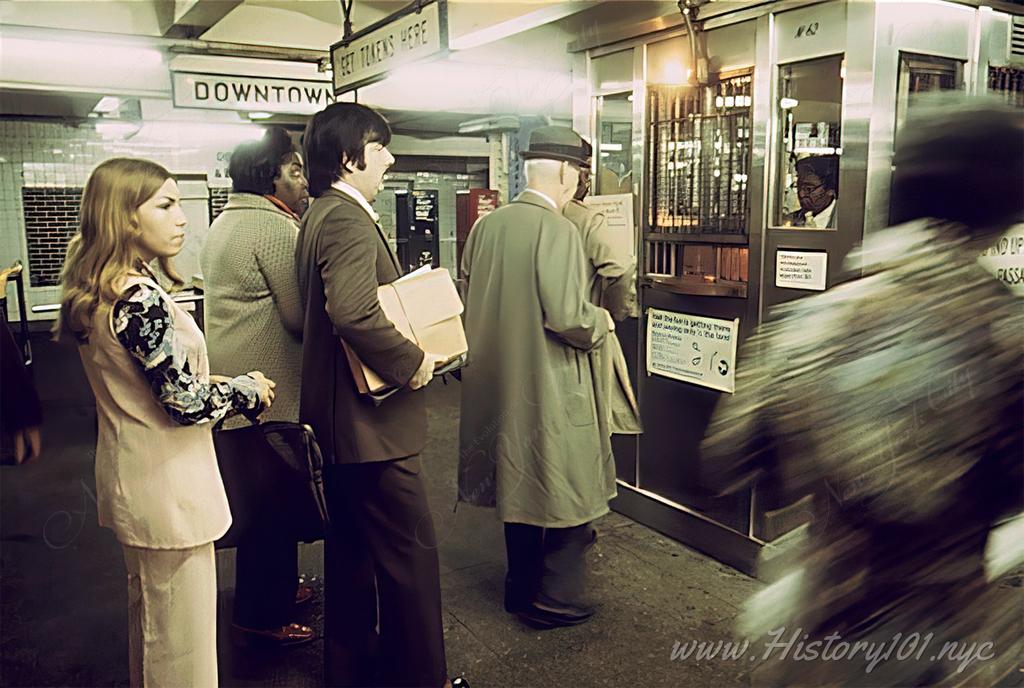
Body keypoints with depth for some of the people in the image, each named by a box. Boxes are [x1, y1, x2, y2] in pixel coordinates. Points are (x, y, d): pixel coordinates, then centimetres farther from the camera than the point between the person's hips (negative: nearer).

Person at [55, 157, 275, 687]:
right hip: (166, 486, -10)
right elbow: (185, 403, -24)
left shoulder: (98, 292, 4)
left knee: (149, 616, 27)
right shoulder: (139, 299, -25)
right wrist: (247, 389, -9)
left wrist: (207, 382, 7)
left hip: (131, 479, 10)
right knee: (181, 641, 7)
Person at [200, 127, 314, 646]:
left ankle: (273, 588, 36)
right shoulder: (274, 227, -17)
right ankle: (264, 615, 12)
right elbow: (300, 316, -18)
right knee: (272, 497, 0)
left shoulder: (225, 222, 15)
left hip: (233, 378, 11)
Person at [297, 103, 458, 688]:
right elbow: (354, 311, -34)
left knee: (353, 546, 21)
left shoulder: (324, 214, 14)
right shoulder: (349, 220, -19)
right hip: (372, 420, -11)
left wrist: (406, 354, 11)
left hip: (342, 417, 11)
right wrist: (411, 363, -22)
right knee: (411, 551, 2)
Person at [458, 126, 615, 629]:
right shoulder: (558, 231, -18)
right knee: (566, 491, 9)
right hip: (550, 386, -7)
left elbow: (470, 296, 10)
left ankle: (521, 589, 33)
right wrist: (601, 322, -3)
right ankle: (555, 601, 20)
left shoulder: (486, 225, 3)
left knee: (520, 483, 20)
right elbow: (567, 318, -23)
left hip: (500, 381, 8)